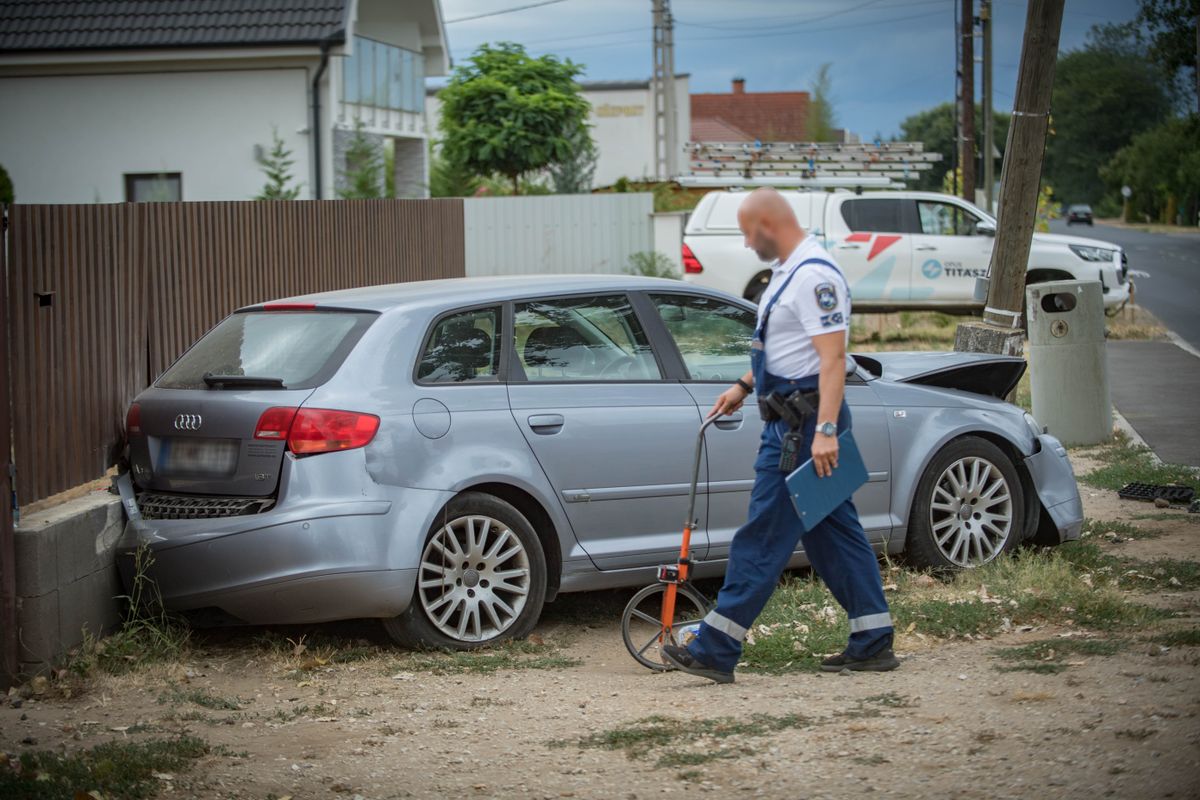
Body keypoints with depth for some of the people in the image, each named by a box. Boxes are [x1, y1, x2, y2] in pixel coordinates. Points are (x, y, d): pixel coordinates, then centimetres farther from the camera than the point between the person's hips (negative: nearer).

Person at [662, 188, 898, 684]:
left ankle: (715, 651, -7)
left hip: (803, 423, -11)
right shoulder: (790, 271, 16)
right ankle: (873, 642, 16)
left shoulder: (814, 275, -18)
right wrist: (744, 386, 33)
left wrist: (825, 431, -30)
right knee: (832, 531, 12)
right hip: (793, 420, 11)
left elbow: (833, 356, -25)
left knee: (764, 536, -8)